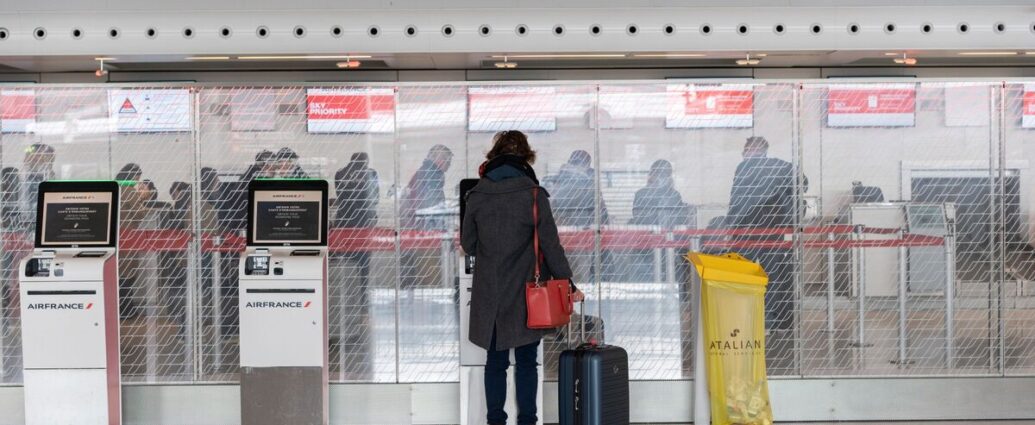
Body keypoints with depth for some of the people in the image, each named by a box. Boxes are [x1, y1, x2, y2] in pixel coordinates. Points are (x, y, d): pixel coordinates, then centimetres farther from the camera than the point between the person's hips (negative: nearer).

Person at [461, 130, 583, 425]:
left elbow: (467, 244, 9)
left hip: (489, 296, 2)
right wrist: (568, 284, 0)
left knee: (495, 362, 12)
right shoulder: (533, 195, -9)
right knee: (526, 362, 9)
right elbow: (551, 246, -8)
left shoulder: (476, 196, -1)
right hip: (525, 296, -2)